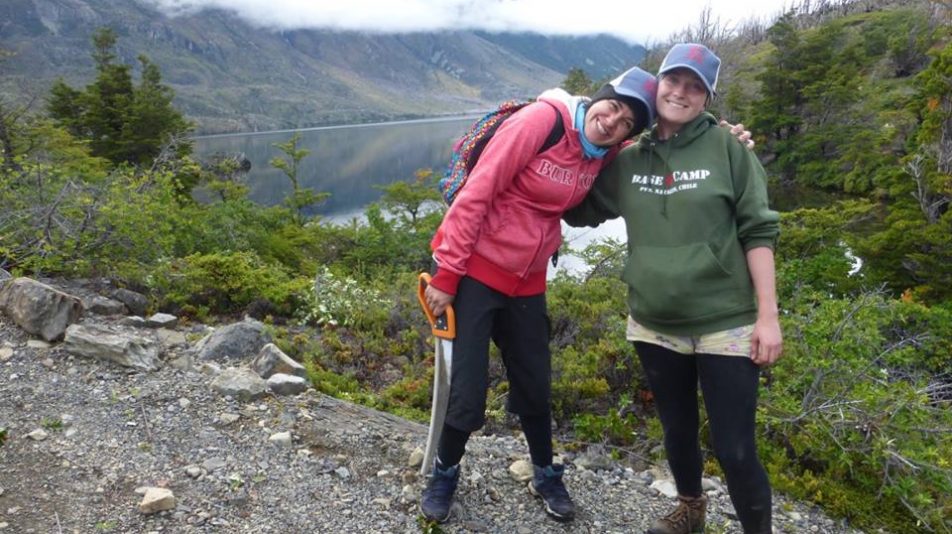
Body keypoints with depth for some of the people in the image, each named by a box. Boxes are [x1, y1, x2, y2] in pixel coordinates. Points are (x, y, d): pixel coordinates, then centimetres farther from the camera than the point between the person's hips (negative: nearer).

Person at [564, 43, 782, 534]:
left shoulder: (727, 148, -5)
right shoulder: (628, 159, 4)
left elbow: (758, 231, -5)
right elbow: (579, 211, 14)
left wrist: (768, 315, -9)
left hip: (726, 326, -3)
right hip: (654, 328, 4)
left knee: (735, 452, -2)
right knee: (677, 431, 21)